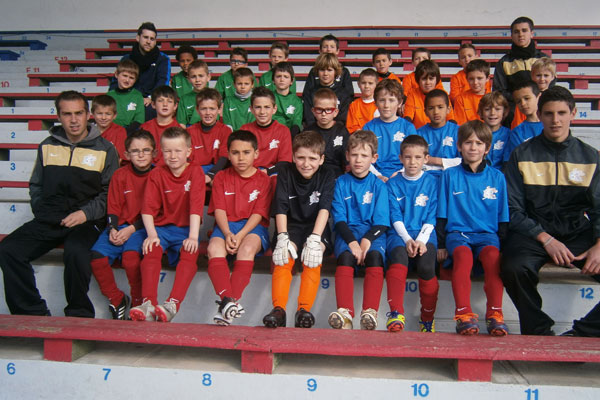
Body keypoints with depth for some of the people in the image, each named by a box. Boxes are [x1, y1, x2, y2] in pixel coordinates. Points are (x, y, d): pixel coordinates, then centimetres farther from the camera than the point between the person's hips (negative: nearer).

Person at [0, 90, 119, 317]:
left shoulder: (105, 149, 4)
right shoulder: (47, 147, 16)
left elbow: (111, 193, 1)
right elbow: (35, 185, 24)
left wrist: (85, 213, -13)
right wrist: (41, 212, 7)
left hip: (86, 221, -4)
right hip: (48, 220, 5)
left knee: (76, 252, -35)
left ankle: (79, 316, -15)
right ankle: (33, 312, -8)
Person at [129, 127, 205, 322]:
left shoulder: (195, 172, -3)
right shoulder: (156, 174, 4)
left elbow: (196, 206, -14)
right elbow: (148, 208, -4)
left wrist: (193, 236, -24)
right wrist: (152, 234, -19)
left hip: (186, 228, -2)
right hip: (161, 227, 2)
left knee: (190, 253, -30)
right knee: (152, 250, -27)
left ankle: (173, 304, -38)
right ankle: (148, 304, -34)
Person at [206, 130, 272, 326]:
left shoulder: (263, 179, 6)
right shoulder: (222, 177, 13)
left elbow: (258, 214, -3)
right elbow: (219, 209, 3)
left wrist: (240, 235, -18)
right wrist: (228, 234, -16)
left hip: (253, 227, -2)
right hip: (226, 225, 2)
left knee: (247, 248, -35)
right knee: (214, 247, -31)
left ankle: (231, 302, -39)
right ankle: (227, 300, -43)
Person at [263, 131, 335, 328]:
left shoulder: (327, 175, -3)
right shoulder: (285, 172, -1)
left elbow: (324, 209, -15)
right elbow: (281, 207, -8)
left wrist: (315, 239, -28)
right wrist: (282, 237, -22)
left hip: (316, 226, -1)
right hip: (292, 225, 1)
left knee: (312, 257, -30)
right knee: (283, 257, -27)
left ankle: (304, 310, -32)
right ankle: (279, 309, -31)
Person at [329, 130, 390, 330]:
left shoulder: (378, 185, 11)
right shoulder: (341, 183, 12)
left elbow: (382, 222, 2)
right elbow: (339, 218, 2)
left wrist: (367, 240, -17)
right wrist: (352, 242, -16)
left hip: (372, 234, 0)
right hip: (347, 233, 0)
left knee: (375, 256, -33)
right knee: (345, 256, -32)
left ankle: (369, 312, -35)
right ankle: (345, 313, -37)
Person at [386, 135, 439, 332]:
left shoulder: (432, 182, 10)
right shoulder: (393, 184, 11)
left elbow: (431, 217, 5)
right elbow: (395, 217, 4)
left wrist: (421, 240, -10)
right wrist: (407, 239, -11)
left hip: (424, 235, 0)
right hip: (399, 234, 0)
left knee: (426, 267, -28)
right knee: (399, 260, -33)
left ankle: (428, 318, -7)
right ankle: (396, 313, -29)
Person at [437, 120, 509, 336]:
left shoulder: (497, 177, 12)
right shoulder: (449, 175, 10)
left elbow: (503, 218, 14)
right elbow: (442, 215, 9)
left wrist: (503, 243, 3)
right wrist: (441, 244, 2)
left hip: (487, 233, 1)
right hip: (457, 232, -1)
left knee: (492, 255, -32)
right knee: (463, 254, -33)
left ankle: (495, 313, -29)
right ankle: (463, 313, -35)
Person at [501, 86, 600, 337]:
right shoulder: (523, 155, 4)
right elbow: (513, 210, 0)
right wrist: (546, 240, -12)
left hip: (579, 232, 3)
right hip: (533, 231, -2)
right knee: (514, 268, -33)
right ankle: (540, 332, -10)